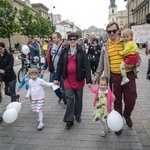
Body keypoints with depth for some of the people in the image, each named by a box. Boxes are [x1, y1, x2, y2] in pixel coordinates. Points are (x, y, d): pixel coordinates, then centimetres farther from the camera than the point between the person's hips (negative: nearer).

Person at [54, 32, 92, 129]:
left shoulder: (82, 52, -4)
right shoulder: (64, 51, 4)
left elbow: (87, 66, -8)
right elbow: (60, 65, 7)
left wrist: (88, 80, -15)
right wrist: (57, 78, 5)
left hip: (79, 78, -1)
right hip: (68, 78, 1)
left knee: (78, 98, 12)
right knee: (70, 98, -1)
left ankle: (78, 115, 32)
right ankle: (69, 120, 6)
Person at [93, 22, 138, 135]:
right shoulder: (106, 46, 5)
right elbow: (102, 63, 12)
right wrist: (97, 76, 12)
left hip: (128, 75, 0)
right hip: (114, 77, 1)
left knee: (131, 100, 4)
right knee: (117, 102, 11)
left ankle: (127, 116, 36)